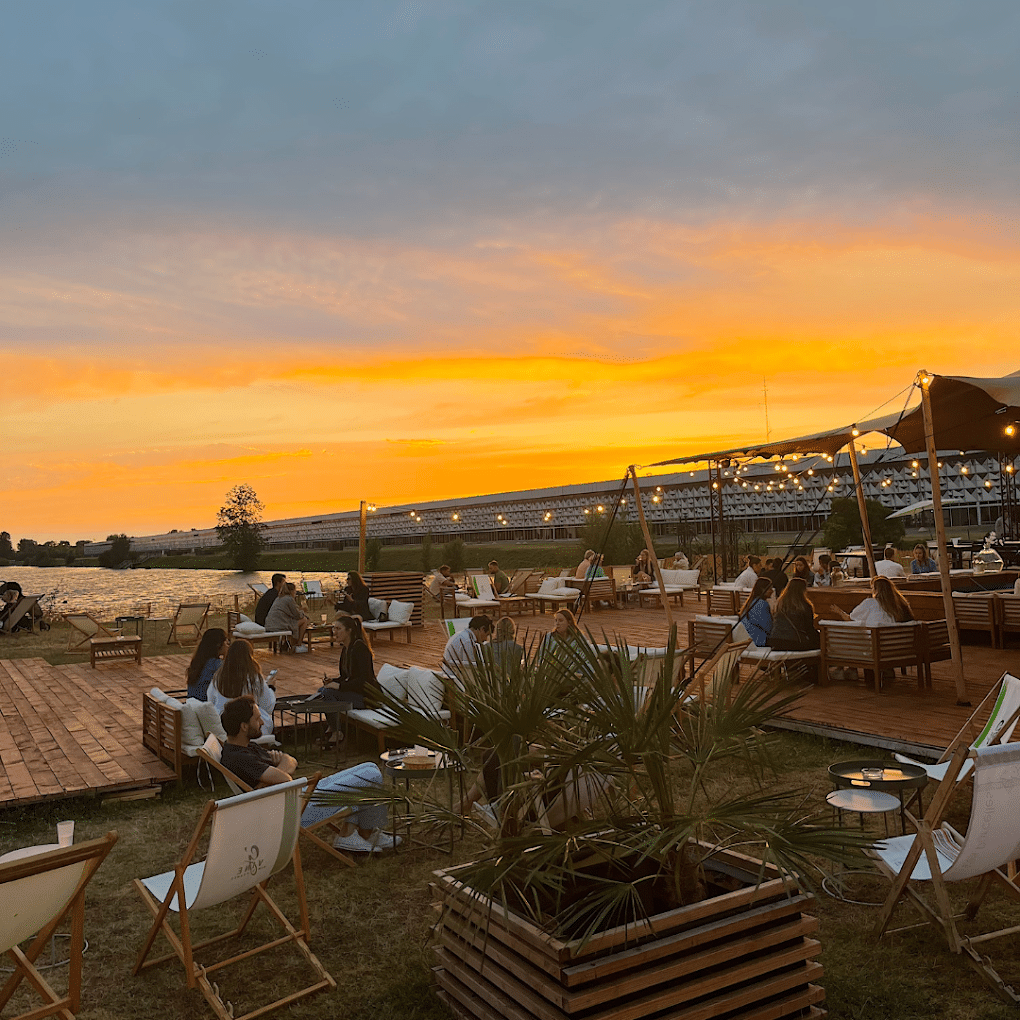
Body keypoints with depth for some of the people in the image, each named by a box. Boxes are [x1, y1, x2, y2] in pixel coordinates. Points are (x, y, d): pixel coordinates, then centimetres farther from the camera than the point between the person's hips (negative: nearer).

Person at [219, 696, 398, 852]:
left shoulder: (248, 747, 11)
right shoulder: (239, 758, -23)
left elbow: (292, 762, 14)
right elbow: (284, 780, -30)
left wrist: (280, 758, -10)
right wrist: (283, 761, -7)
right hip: (300, 810, -11)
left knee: (369, 769, 10)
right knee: (372, 775, -11)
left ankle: (348, 832, 11)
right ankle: (368, 833, 12)